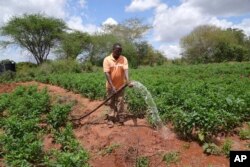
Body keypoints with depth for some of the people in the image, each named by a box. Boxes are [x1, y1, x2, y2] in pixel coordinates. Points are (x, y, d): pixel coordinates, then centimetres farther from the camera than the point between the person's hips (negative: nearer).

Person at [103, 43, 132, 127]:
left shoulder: (124, 59, -6)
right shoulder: (107, 59, -11)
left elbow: (126, 70, -18)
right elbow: (107, 73, -16)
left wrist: (128, 81, -36)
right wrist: (112, 86, -23)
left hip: (121, 85, 1)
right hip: (111, 86, -1)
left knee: (120, 102, 8)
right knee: (111, 103, 10)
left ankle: (120, 117, 23)